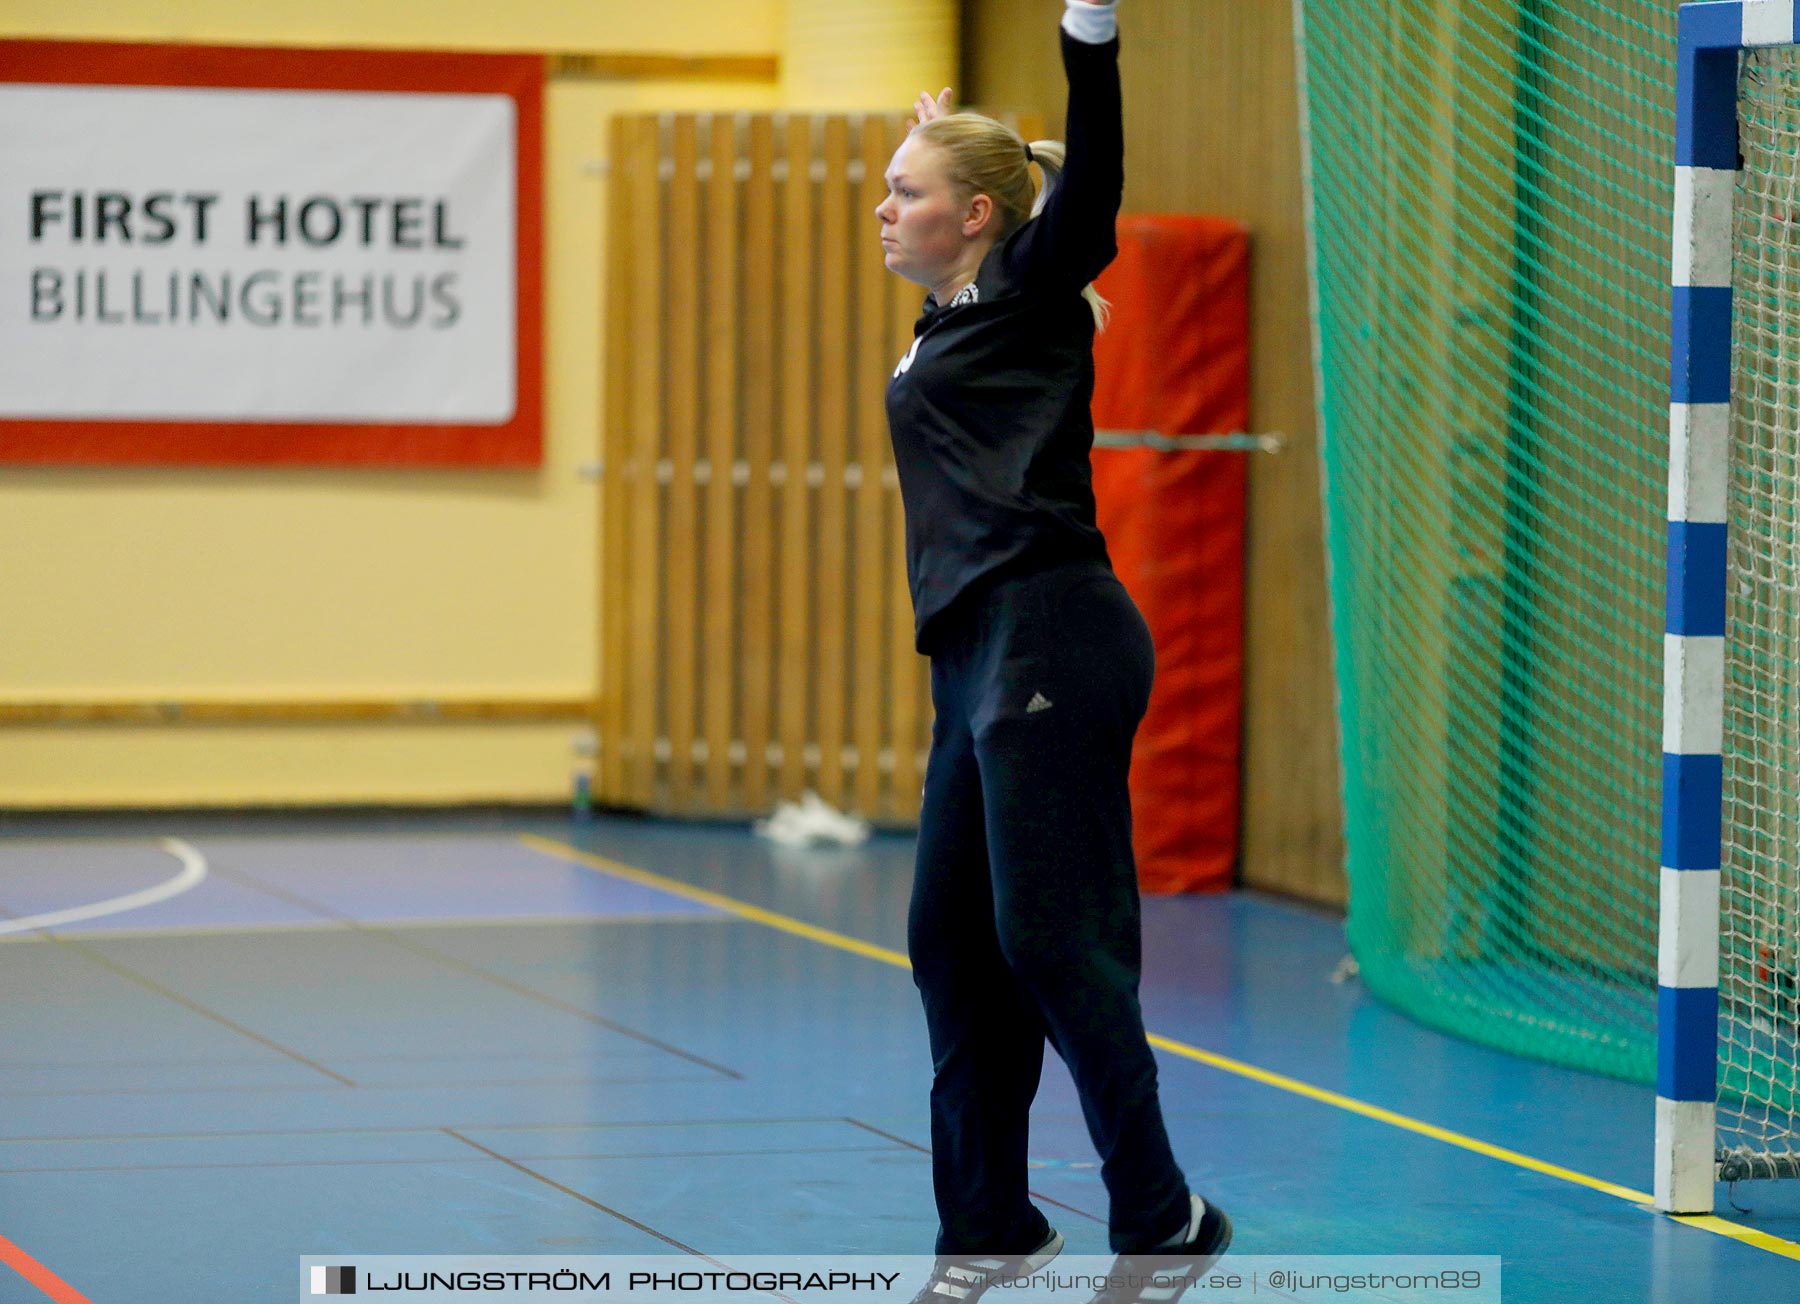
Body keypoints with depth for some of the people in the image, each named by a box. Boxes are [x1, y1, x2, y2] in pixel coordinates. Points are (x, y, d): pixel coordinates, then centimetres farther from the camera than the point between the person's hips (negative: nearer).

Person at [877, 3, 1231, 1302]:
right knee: (951, 941, 10)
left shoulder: (1031, 295, -3)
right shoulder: (953, 322, 20)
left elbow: (1090, 182, -19)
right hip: (981, 659, 9)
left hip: (1050, 643, -9)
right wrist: (943, 137, 39)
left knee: (1049, 937, -10)